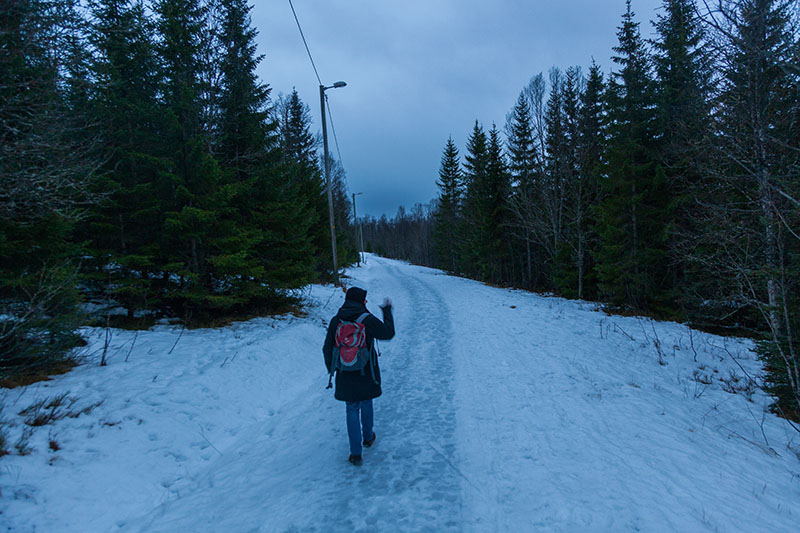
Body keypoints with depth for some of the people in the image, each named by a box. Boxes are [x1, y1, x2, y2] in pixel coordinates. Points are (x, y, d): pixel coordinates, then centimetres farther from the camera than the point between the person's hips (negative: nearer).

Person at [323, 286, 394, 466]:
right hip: (366, 374, -1)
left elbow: (327, 349, -1)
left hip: (345, 376, 2)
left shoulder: (336, 321, -6)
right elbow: (388, 333, -6)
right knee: (366, 406, 21)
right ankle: (368, 438, 43)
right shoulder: (367, 319, -16)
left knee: (352, 411, 10)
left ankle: (355, 453, 9)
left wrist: (331, 369, 14)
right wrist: (387, 311, 4)